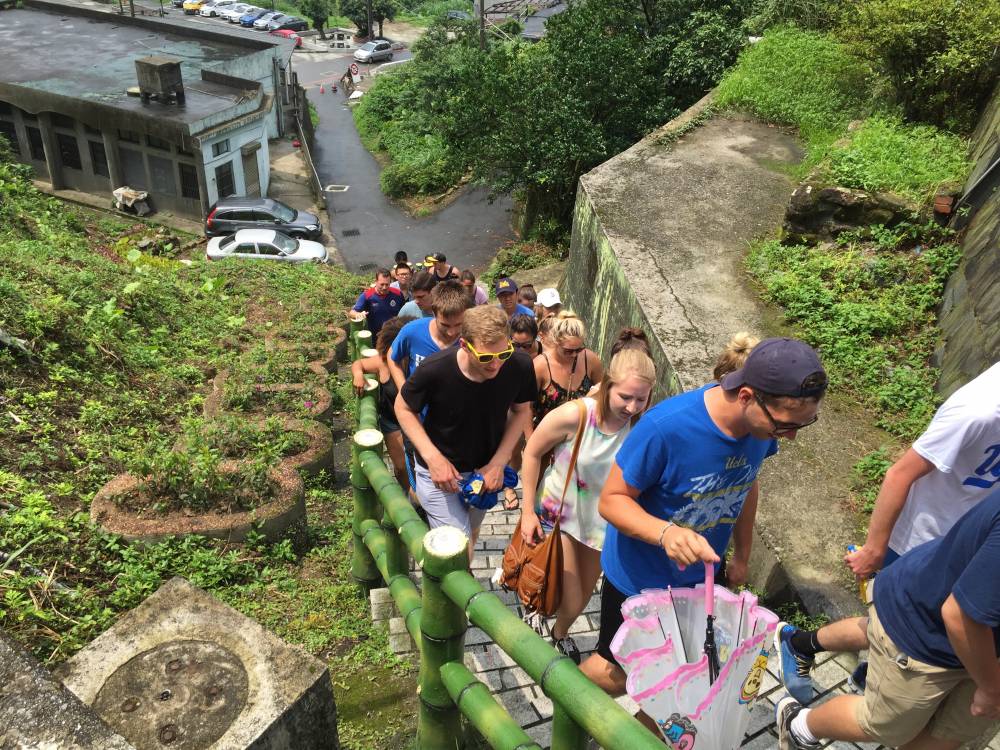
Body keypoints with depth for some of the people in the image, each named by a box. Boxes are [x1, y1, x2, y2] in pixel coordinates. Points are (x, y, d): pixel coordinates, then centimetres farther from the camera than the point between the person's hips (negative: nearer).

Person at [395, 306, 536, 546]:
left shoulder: (520, 366, -24)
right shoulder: (435, 369, -31)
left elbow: (521, 411, -4)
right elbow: (403, 408, -12)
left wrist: (498, 462, -12)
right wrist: (432, 456, -22)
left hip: (486, 470, 4)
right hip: (440, 470, -4)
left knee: (471, 533, 27)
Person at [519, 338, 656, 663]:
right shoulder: (574, 415, -30)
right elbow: (531, 454, -15)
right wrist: (528, 510, -11)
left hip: (600, 521, 3)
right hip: (556, 514, -3)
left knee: (584, 596, 23)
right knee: (571, 602, -1)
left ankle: (560, 633, 57)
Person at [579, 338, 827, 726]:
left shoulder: (763, 422, -16)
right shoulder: (665, 427, -36)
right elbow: (612, 498, -25)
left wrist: (741, 556, 13)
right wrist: (665, 532, -44)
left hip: (698, 577, 5)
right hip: (638, 578, -5)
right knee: (615, 675, 15)